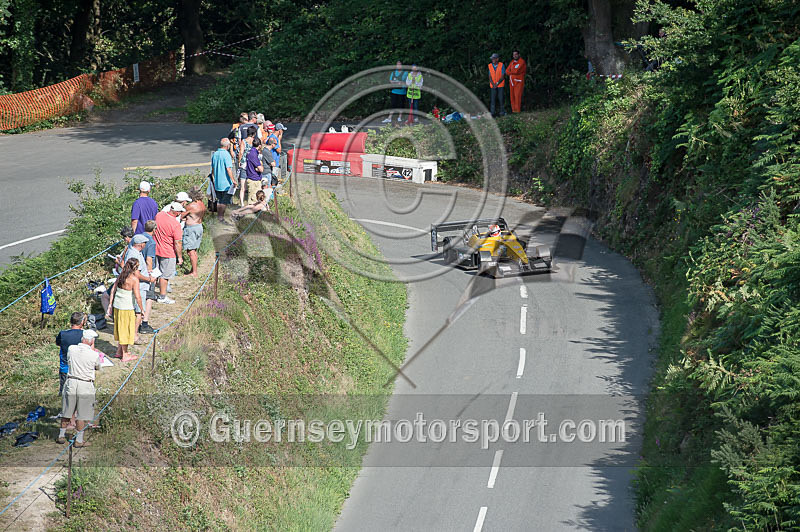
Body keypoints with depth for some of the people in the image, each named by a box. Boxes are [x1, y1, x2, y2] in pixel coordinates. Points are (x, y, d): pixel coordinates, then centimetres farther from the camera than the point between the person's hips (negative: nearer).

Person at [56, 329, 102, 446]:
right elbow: (97, 367, 9)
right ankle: (79, 440, 9)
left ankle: (61, 436, 28)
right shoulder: (94, 355, -11)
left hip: (71, 383, 3)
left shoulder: (71, 349, -4)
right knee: (82, 415, 5)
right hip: (86, 387, -3)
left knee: (66, 412, 17)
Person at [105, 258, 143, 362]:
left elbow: (113, 290, 9)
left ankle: (120, 350, 33)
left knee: (121, 328, 21)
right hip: (127, 308, -7)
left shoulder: (121, 275, 4)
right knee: (126, 329, 5)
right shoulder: (134, 279, -18)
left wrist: (110, 305, 16)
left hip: (117, 306, 7)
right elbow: (137, 297, -20)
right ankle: (125, 355, 15)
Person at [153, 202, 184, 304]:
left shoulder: (159, 215, -5)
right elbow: (177, 243, -20)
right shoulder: (175, 224, -24)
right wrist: (180, 257, -8)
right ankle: (162, 297, 17)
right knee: (165, 275, 7)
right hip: (167, 253, -6)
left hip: (155, 249, 6)